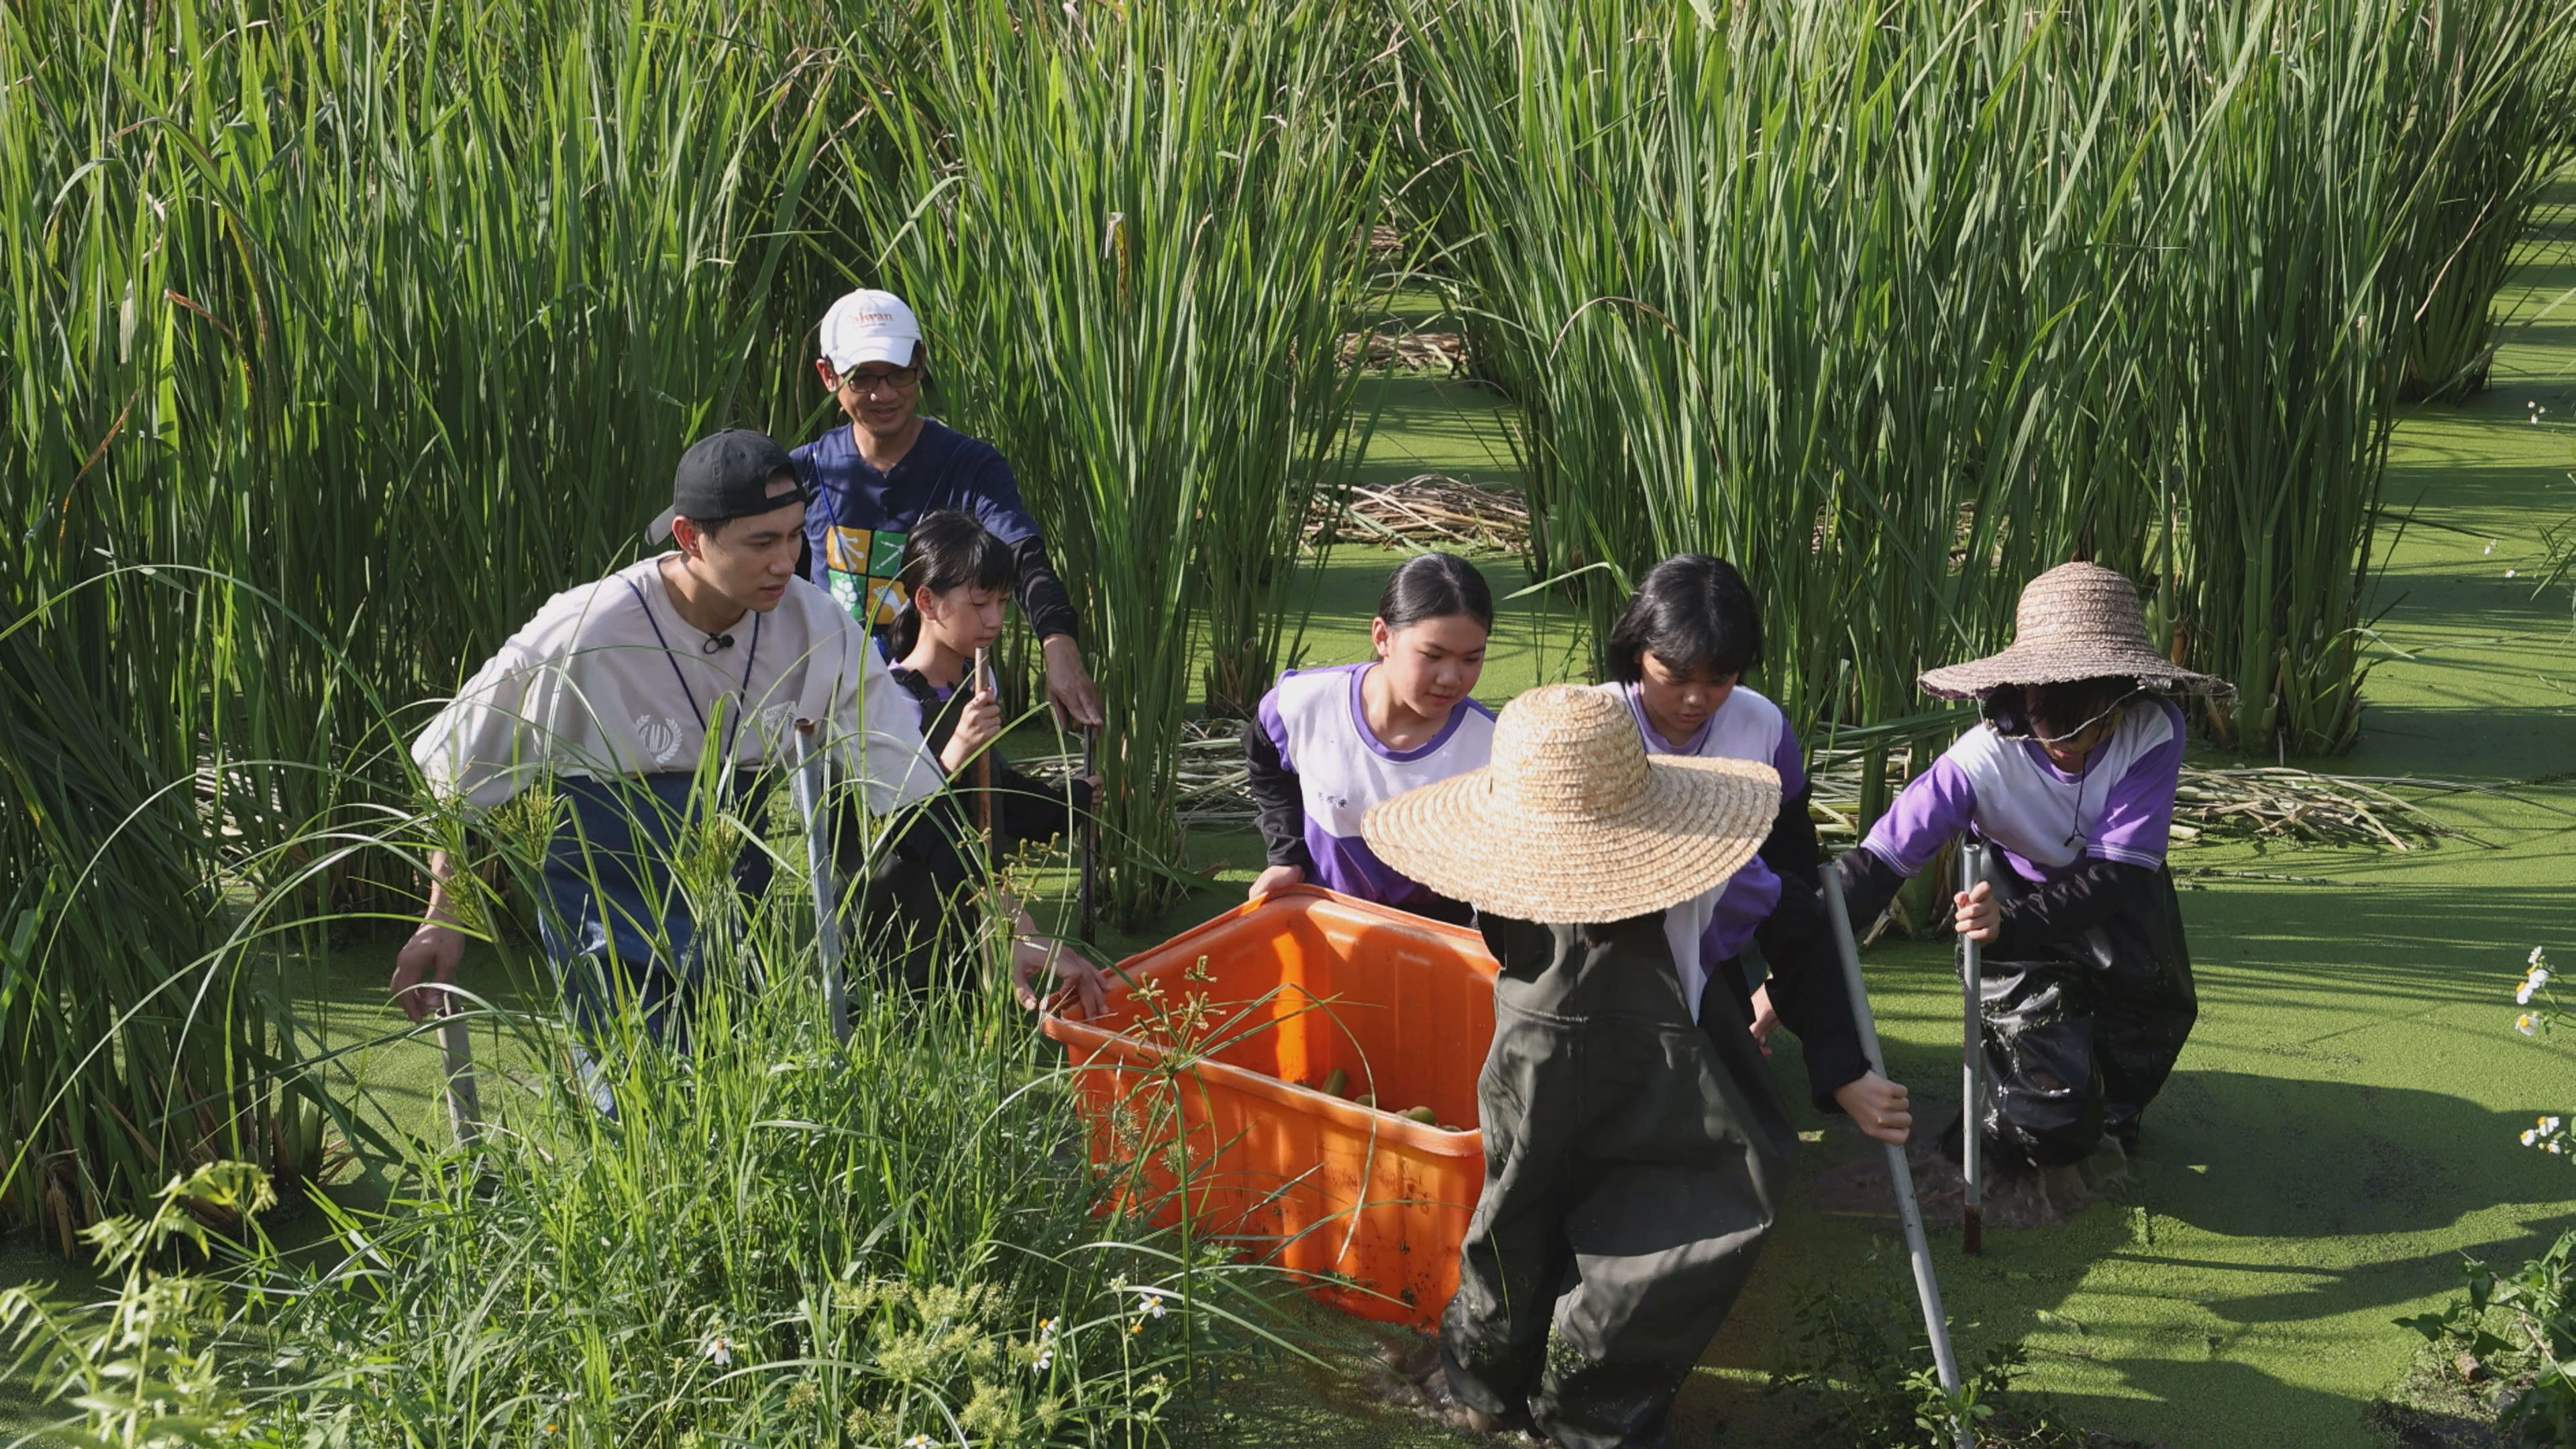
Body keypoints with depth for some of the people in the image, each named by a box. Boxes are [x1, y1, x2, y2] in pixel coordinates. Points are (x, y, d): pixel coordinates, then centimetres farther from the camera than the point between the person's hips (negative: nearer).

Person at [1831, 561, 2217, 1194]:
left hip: (2120, 904, 3)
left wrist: (2012, 923, -50)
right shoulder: (1985, 757, -32)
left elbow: (2120, 869, -33)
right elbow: (1876, 862, -33)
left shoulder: (2153, 733, -30)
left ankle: (2113, 1112, 14)